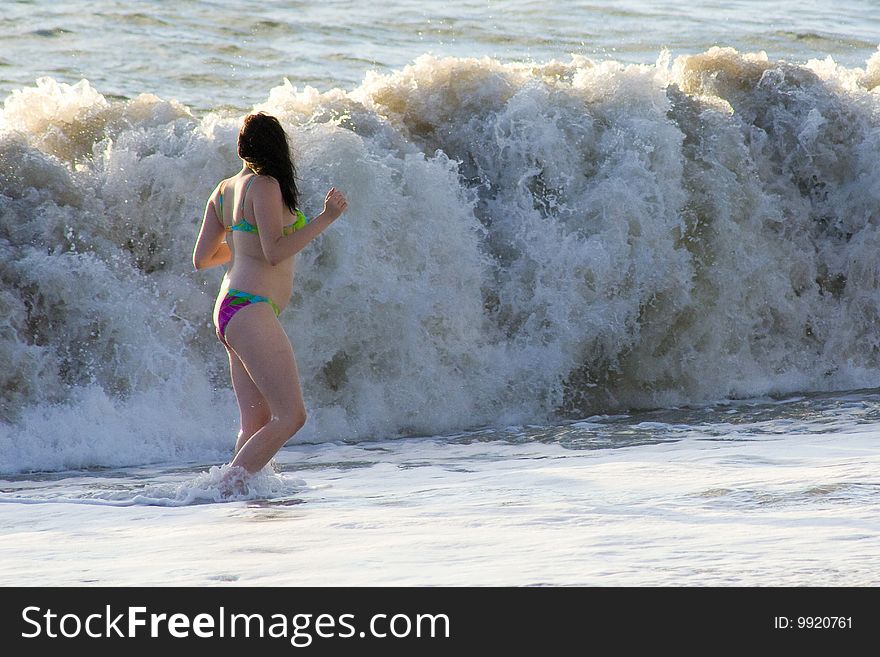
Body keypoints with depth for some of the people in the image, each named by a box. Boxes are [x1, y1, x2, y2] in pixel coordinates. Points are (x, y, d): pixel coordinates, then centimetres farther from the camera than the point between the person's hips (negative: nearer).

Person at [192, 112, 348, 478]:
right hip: (251, 312, -10)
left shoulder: (225, 190, 15)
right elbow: (274, 253, -17)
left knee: (257, 422, 7)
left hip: (229, 309, 10)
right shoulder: (264, 185, -9)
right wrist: (326, 218, -14)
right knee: (290, 416, -11)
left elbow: (201, 259, 19)